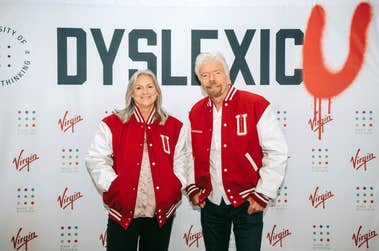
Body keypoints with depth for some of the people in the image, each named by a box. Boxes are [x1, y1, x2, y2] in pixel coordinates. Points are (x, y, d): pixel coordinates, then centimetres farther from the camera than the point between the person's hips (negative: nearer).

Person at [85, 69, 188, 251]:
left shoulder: (173, 127, 9)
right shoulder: (112, 124, 1)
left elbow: (180, 162, 12)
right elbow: (96, 160, -2)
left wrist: (173, 188, -2)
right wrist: (114, 187, -11)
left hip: (161, 212, 2)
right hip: (123, 211, -2)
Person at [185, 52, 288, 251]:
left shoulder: (256, 105, -10)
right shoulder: (196, 112, 5)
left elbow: (277, 152, -10)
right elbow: (190, 154, 16)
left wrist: (263, 194, -11)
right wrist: (192, 188, 7)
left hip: (247, 203, -4)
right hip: (210, 203, 4)